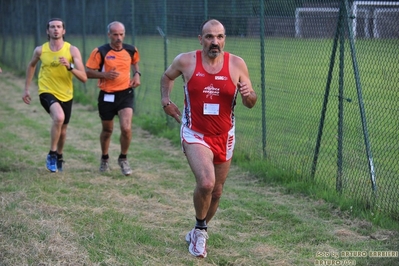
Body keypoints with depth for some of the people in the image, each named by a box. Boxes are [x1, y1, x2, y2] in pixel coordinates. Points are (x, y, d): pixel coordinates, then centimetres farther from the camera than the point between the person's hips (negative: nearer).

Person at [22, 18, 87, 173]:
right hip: (47, 92, -2)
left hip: (66, 95, 2)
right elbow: (31, 65, 16)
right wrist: (26, 88, 15)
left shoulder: (72, 50, -10)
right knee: (59, 117, -31)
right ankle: (52, 154, -14)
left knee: (62, 130, 17)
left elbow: (84, 78, -15)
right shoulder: (40, 50, -6)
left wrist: (70, 66, -31)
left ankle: (59, 156, 47)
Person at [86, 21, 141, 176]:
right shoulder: (100, 52, -9)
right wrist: (105, 74, -20)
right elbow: (88, 72, -6)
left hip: (126, 94, 1)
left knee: (126, 128, -16)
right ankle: (104, 159, 39)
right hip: (107, 96, -1)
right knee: (107, 130, 13)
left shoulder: (131, 50, 2)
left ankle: (123, 159, 7)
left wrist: (137, 74, 5)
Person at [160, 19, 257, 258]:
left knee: (217, 191, 14)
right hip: (195, 135, -3)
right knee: (206, 183, -24)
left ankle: (199, 232, 40)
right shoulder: (186, 61, -8)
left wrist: (249, 95, -23)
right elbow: (167, 76, 15)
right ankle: (201, 229, 3)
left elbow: (251, 103, -1)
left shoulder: (237, 64, -7)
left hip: (224, 138, 3)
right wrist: (166, 100, 1)